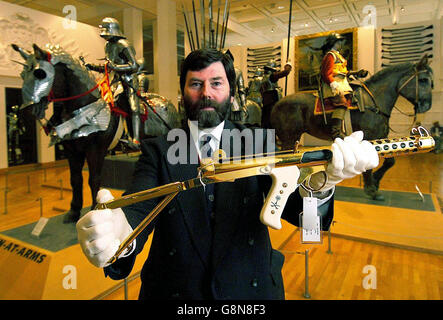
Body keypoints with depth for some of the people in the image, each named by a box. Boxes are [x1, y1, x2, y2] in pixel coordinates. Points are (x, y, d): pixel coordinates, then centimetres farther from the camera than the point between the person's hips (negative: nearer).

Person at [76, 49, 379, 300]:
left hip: (250, 289, 1)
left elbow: (292, 205, -17)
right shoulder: (158, 150, -6)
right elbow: (138, 210, -20)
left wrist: (319, 182, -40)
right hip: (174, 289, 0)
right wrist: (119, 236, -43)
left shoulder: (258, 142, -5)